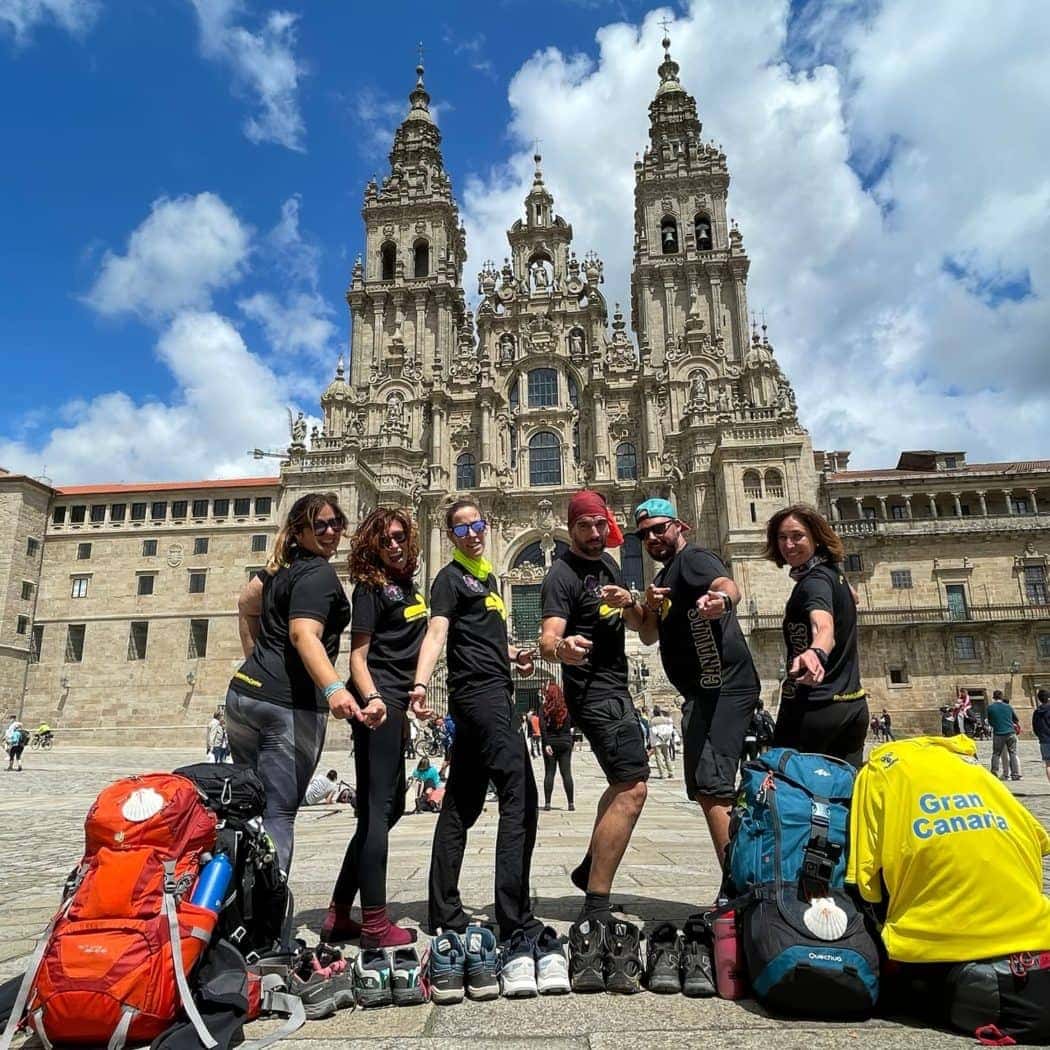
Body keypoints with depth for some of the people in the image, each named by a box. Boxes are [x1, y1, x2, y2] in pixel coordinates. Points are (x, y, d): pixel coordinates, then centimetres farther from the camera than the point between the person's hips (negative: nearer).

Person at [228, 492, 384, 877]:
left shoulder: (281, 566, 15)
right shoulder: (319, 573, -11)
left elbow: (246, 603, 30)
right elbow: (304, 635, -26)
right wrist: (334, 688, -40)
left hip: (243, 692, 9)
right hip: (290, 704, -9)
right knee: (278, 816, -3)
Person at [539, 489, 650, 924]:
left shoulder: (607, 563, 12)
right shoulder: (562, 575, -15)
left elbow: (638, 624, 14)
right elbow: (547, 639, -29)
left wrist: (629, 602, -9)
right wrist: (560, 648, -53)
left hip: (615, 686, 10)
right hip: (593, 690, -10)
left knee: (624, 784, 22)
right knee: (632, 789, -17)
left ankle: (589, 868, 36)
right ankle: (596, 907, -12)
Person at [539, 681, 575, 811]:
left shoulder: (545, 707, -7)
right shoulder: (567, 707, 0)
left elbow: (542, 726, -15)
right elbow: (572, 724, 3)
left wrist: (546, 743, -15)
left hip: (550, 742, -2)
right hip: (565, 742, 2)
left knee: (549, 773, 5)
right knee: (566, 773, 5)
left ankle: (547, 803, 3)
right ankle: (571, 803, 4)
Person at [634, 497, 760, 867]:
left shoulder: (693, 557, -7)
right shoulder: (666, 575, 21)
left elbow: (729, 586, -30)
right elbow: (649, 637, 18)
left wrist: (722, 599, -53)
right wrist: (651, 606, -2)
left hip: (720, 686, -11)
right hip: (706, 692, 11)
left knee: (711, 788, -17)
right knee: (710, 790, 15)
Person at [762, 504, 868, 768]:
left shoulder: (813, 581, -17)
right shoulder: (833, 571, 10)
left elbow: (824, 627, -39)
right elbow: (852, 598, 35)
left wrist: (815, 653, -58)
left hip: (815, 707, -9)